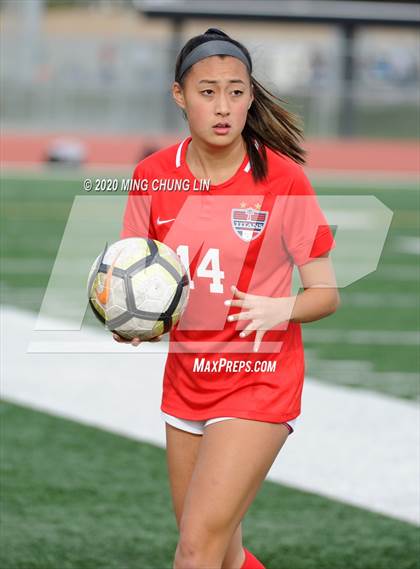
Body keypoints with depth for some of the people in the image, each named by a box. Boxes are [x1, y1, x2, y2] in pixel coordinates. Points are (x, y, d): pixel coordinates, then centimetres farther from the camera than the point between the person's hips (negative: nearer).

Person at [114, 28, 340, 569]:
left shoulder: (282, 179, -13)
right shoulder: (154, 176, -2)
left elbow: (327, 294, -7)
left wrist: (280, 309, -28)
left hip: (259, 382, -5)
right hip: (186, 378, 5)